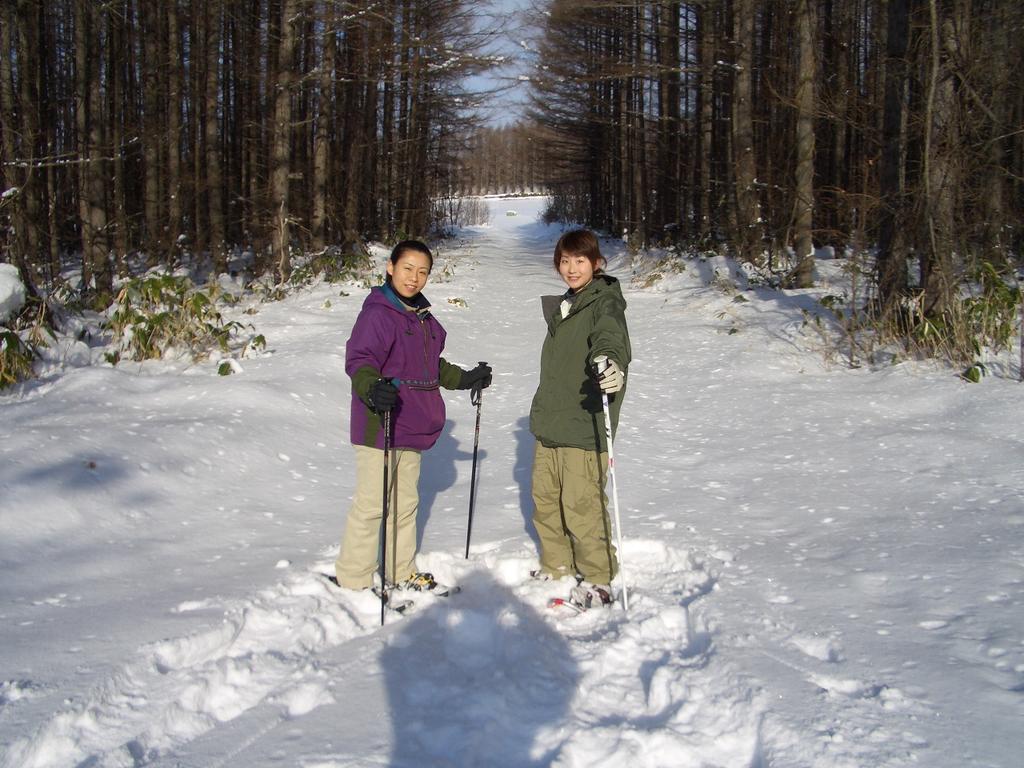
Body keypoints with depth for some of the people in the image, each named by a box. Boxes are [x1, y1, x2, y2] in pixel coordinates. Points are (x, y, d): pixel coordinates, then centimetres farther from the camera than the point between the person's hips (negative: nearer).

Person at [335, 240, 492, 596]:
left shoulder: (421, 315, 14)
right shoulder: (378, 312, -13)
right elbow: (359, 360, -23)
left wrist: (466, 379, 25)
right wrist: (372, 388, -41)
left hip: (412, 426, 9)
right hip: (379, 425, -9)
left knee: (405, 502, 17)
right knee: (372, 503, -3)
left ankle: (401, 572, 29)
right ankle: (353, 578, 9)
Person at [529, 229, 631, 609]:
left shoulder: (605, 303, -9)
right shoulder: (564, 306, 17)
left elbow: (610, 337, -32)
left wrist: (610, 362, -55)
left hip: (584, 425, -9)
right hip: (550, 423, 9)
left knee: (582, 506, -6)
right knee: (545, 499, 15)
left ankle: (598, 580, 9)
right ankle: (557, 567, 32)